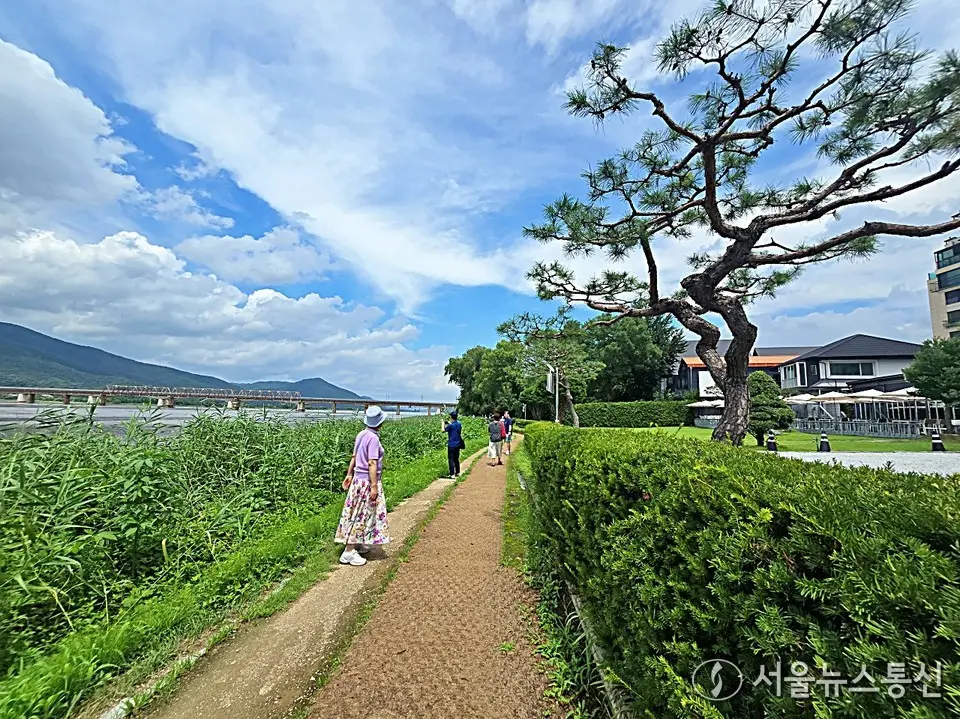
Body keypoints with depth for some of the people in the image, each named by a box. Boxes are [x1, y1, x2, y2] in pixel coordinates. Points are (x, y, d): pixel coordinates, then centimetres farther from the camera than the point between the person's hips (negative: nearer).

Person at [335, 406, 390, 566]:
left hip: (358, 478, 9)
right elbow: (372, 464, -24)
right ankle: (349, 552, 6)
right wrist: (374, 486, -21)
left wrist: (349, 474, 21)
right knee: (361, 515, -1)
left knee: (357, 513, 18)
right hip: (368, 481, -9)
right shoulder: (373, 438, -21)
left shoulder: (362, 434, 4)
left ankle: (359, 544, 30)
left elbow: (354, 457, 12)